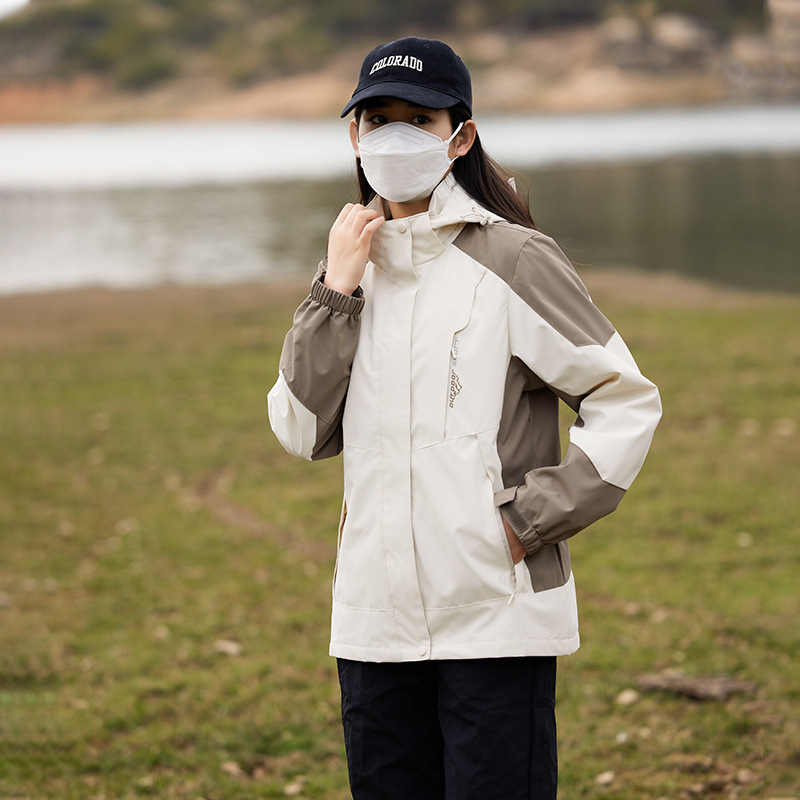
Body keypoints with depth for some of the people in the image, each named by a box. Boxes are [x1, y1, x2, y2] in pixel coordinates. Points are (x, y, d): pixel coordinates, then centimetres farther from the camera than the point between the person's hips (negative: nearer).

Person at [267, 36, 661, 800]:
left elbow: (628, 402, -6)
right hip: (375, 622, 5)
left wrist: (531, 517, -12)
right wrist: (335, 292, -4)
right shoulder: (354, 262, 10)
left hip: (498, 618, -5)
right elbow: (302, 432, 4)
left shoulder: (511, 260, -6)